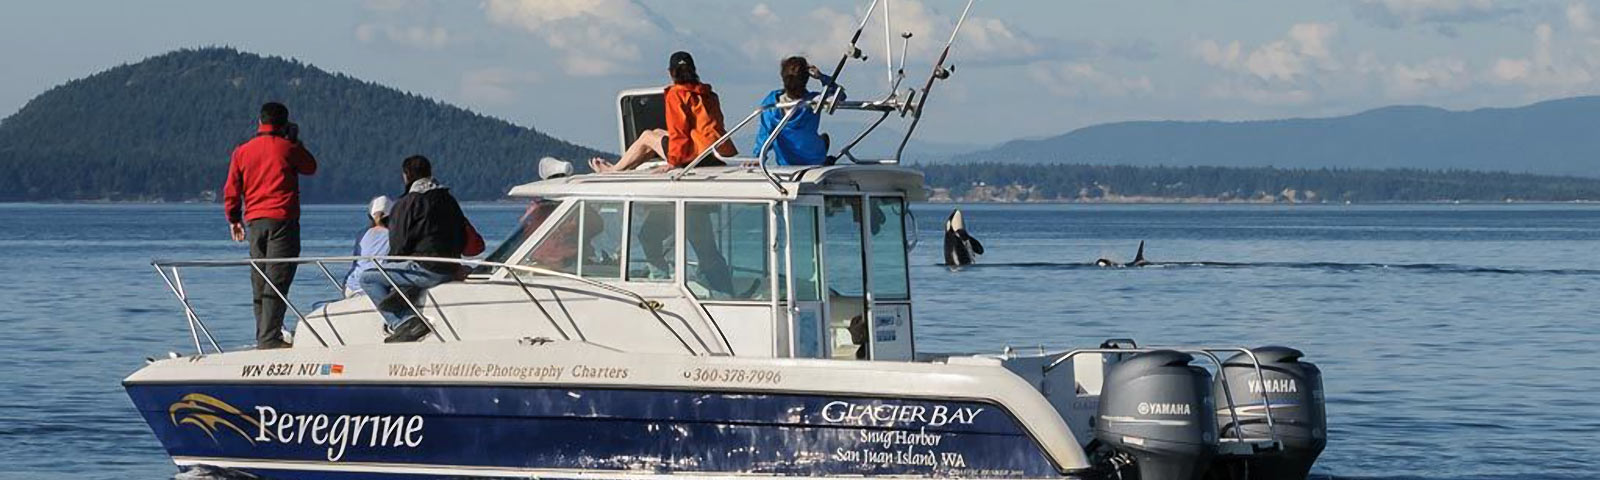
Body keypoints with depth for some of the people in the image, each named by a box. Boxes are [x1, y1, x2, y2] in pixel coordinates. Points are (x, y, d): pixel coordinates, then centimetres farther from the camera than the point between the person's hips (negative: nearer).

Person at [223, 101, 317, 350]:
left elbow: (231, 190, 9)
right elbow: (311, 167, 15)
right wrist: (295, 142, 22)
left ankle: (262, 337, 14)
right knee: (277, 281, -8)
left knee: (259, 283, 12)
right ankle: (270, 337, -16)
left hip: (254, 221, 4)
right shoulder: (288, 149, -3)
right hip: (282, 219, -4)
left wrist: (234, 219, 20)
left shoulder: (242, 152, 7)